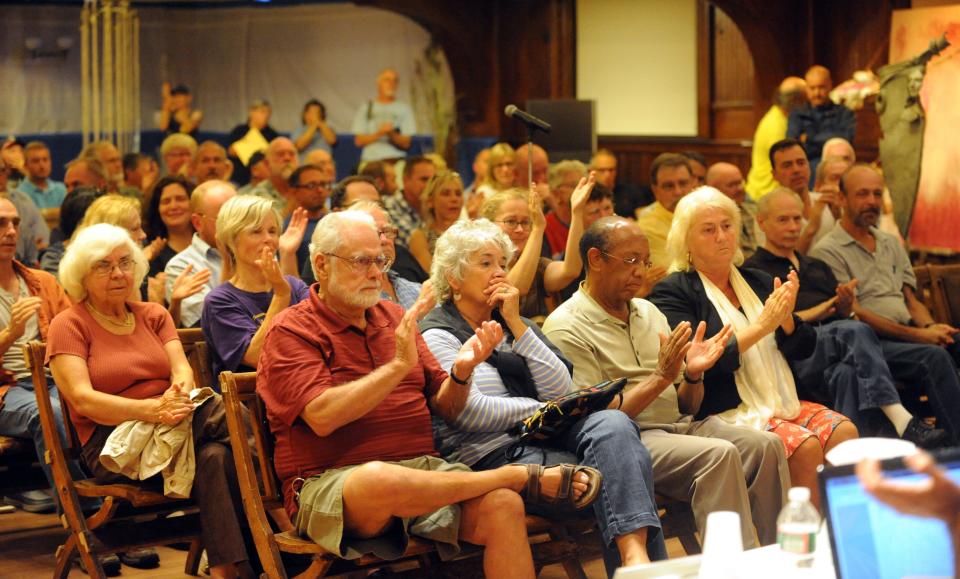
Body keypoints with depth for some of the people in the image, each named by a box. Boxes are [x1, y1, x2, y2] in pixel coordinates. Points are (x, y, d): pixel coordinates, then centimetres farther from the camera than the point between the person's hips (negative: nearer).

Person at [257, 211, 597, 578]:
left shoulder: (394, 318, 20)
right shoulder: (291, 331, 1)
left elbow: (445, 409, 17)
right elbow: (322, 417, -16)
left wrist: (461, 372, -5)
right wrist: (398, 366, -16)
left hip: (420, 469, 6)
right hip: (331, 481, -5)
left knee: (504, 506, -24)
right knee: (379, 479, -40)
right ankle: (523, 476, -22)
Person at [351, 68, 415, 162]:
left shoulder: (404, 108, 13)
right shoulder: (366, 108, 15)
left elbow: (406, 143, 6)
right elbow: (358, 141, 7)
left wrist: (392, 135, -11)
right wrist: (378, 134, -7)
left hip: (396, 161, 0)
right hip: (370, 160, 0)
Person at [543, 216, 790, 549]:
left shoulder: (649, 312, 18)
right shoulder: (566, 328, -5)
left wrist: (693, 374, -4)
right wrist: (661, 378, -16)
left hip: (680, 424, 7)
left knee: (767, 445, -17)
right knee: (719, 454, -31)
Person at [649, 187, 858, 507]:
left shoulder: (758, 282, 17)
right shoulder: (673, 292, -2)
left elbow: (803, 349, 15)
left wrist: (786, 319, -8)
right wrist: (761, 326, -15)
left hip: (784, 403, 6)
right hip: (727, 413, -6)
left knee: (844, 431, -19)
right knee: (806, 446, -27)